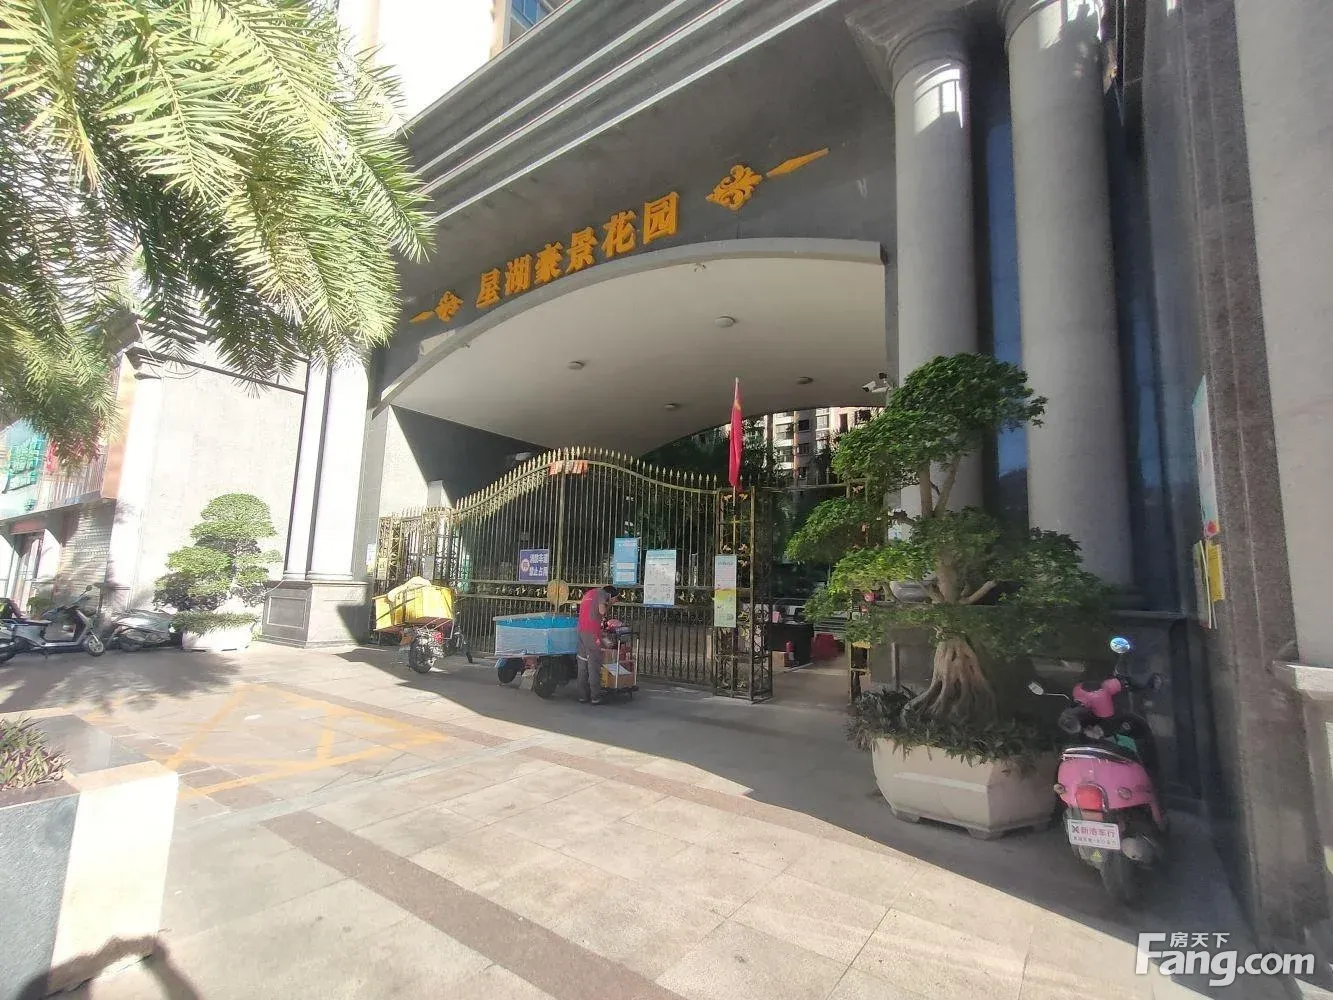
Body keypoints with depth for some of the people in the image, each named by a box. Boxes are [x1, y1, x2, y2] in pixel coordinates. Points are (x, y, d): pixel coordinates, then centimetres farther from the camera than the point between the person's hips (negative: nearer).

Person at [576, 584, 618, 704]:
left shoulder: (588, 593, 25)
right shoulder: (602, 593, 0)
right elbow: (602, 611, -11)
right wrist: (610, 604, 6)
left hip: (581, 630, 8)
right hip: (592, 632, -8)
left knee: (582, 664, 10)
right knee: (594, 665, -4)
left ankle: (583, 696, 12)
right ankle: (595, 697, -2)